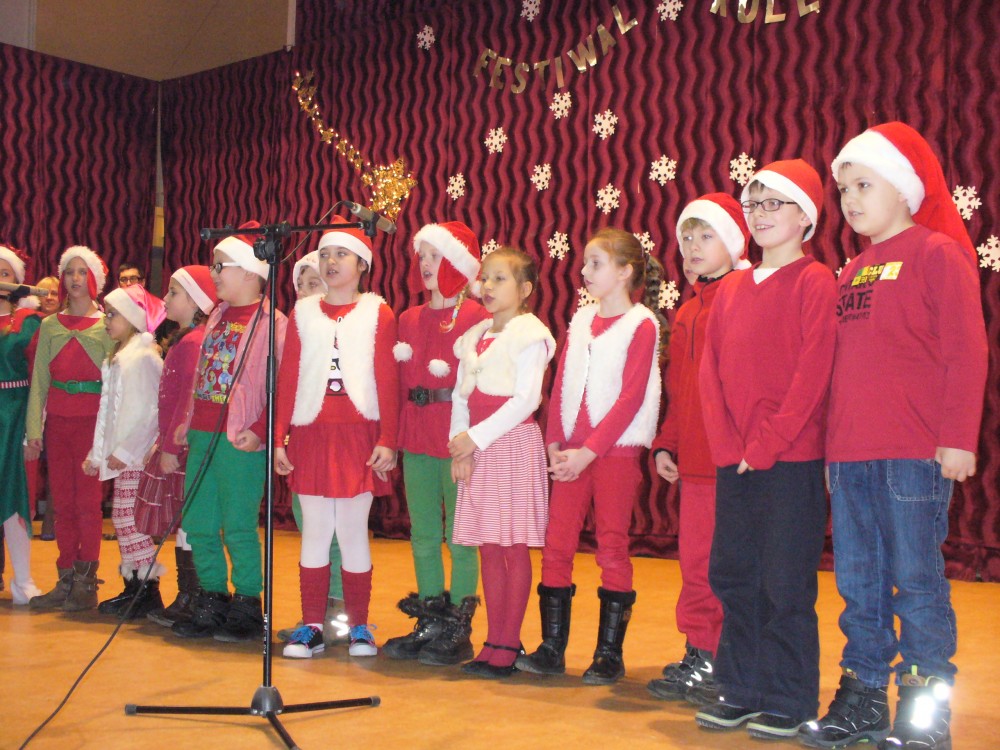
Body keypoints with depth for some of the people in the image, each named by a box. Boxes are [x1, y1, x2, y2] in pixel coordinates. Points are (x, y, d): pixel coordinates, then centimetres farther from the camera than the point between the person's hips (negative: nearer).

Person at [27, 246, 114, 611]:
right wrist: (34, 429, 0)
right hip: (57, 420, 4)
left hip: (92, 420, -4)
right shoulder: (49, 326, 12)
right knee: (62, 502, 6)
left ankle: (86, 583, 4)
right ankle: (66, 581, 14)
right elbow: (39, 381, 8)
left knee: (88, 501, -3)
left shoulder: (107, 325, 2)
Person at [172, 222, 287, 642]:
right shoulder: (217, 315, 16)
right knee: (198, 524, 11)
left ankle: (247, 609, 11)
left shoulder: (271, 321, -9)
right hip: (203, 435, 8)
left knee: (238, 526, -2)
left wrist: (260, 430, -19)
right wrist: (188, 422, 18)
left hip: (240, 440, -8)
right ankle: (212, 604, 24)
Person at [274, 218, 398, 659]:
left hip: (358, 434, -2)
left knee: (353, 531, 2)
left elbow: (388, 380, -2)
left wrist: (387, 440, -8)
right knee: (315, 531, 6)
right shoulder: (303, 312, 10)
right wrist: (279, 439, 2)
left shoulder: (377, 313, 2)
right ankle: (312, 625, 14)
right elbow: (288, 379, 7)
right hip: (310, 433, 2)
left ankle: (358, 625, 13)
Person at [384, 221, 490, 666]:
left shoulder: (476, 316, -6)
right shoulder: (410, 319, 15)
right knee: (423, 537, 12)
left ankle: (457, 632, 10)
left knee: (460, 537, 0)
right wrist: (394, 437, 8)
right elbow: (402, 380, 16)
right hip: (417, 439, 7)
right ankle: (429, 625, 23)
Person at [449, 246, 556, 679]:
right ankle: (494, 642, 15)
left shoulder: (530, 335, -5)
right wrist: (459, 446, -2)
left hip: (514, 443, -7)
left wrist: (476, 437, -15)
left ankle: (507, 647, 3)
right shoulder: (474, 337, 16)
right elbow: (460, 395, 12)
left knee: (515, 548, -2)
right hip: (476, 448, 7)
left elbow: (527, 398, -14)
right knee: (489, 548, 9)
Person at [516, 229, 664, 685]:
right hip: (571, 452, 6)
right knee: (556, 544, 4)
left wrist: (589, 450, -16)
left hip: (617, 448, -6)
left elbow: (630, 397, -12)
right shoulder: (581, 320, 14)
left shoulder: (641, 324, -5)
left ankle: (610, 655, 10)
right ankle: (552, 649, 13)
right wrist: (555, 442, 0)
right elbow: (561, 386, 12)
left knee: (613, 547, 1)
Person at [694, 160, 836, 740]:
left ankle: (790, 703, 11)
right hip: (732, 461, 6)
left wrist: (764, 446, -15)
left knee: (786, 584, -1)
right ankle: (741, 692, 23)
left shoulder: (815, 281, -4)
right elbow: (711, 370, 9)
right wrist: (727, 443, -3)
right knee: (733, 577, 11)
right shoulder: (731, 288, 14)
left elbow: (813, 373, -13)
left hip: (792, 459, -6)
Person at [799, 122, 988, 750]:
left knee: (916, 577, 0)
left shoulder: (937, 253, -3)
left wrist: (957, 437, -14)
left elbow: (966, 351, -8)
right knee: (858, 580, 11)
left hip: (915, 452, -7)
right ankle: (863, 698, 22)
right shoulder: (851, 272, 16)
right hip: (850, 456, 7)